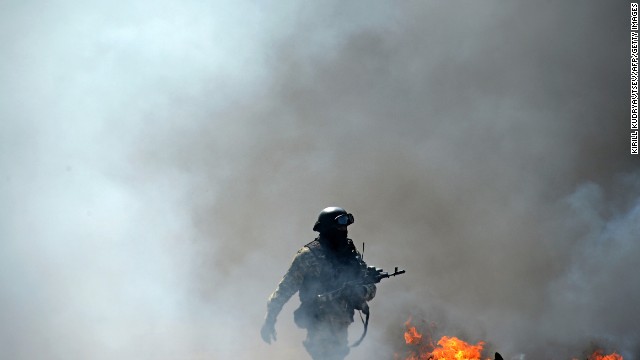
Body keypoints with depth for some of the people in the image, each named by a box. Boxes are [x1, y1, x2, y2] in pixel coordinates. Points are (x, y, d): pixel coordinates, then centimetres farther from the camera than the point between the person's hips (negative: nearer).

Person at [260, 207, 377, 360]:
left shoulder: (352, 253, 8)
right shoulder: (309, 255, -9)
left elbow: (371, 289, 9)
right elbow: (286, 287, -7)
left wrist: (362, 291, -14)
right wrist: (270, 319, -11)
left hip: (341, 328, 6)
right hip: (320, 328, -6)